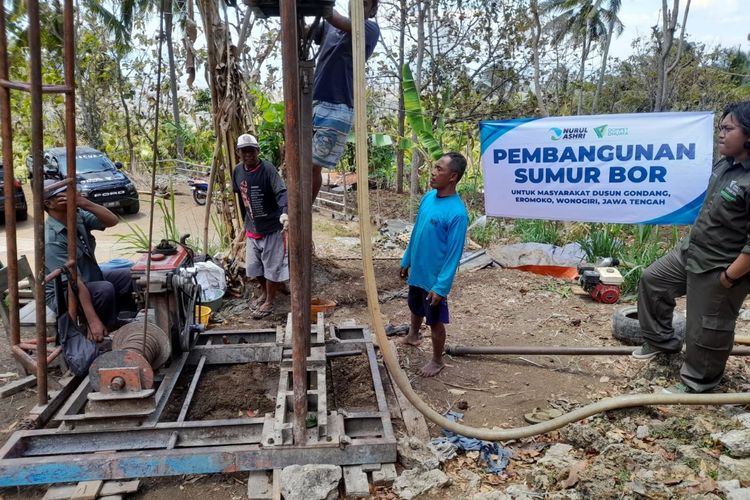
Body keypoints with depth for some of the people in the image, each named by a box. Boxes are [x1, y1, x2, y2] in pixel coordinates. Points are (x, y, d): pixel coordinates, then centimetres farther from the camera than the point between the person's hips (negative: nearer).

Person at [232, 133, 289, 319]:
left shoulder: (268, 169, -19)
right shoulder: (237, 171, 1)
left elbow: (281, 192, -32)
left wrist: (285, 213, -50)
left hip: (271, 227, -6)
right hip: (252, 228, 7)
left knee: (271, 266, 5)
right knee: (253, 265, 17)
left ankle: (269, 301, 22)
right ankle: (265, 292, 41)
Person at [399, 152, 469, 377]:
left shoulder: (457, 212, -25)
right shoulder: (428, 197, -2)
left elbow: (454, 253, -22)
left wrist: (441, 286, -22)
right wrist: (406, 260, 15)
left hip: (434, 278, -7)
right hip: (417, 271, 7)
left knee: (435, 321, 10)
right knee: (415, 307, 30)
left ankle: (437, 361, 31)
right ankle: (413, 335, 57)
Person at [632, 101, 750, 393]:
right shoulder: (725, 165, 3)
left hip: (718, 268, -9)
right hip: (690, 251, 9)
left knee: (707, 330, 7)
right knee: (652, 281, 19)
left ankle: (697, 384, 28)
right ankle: (662, 341, 34)